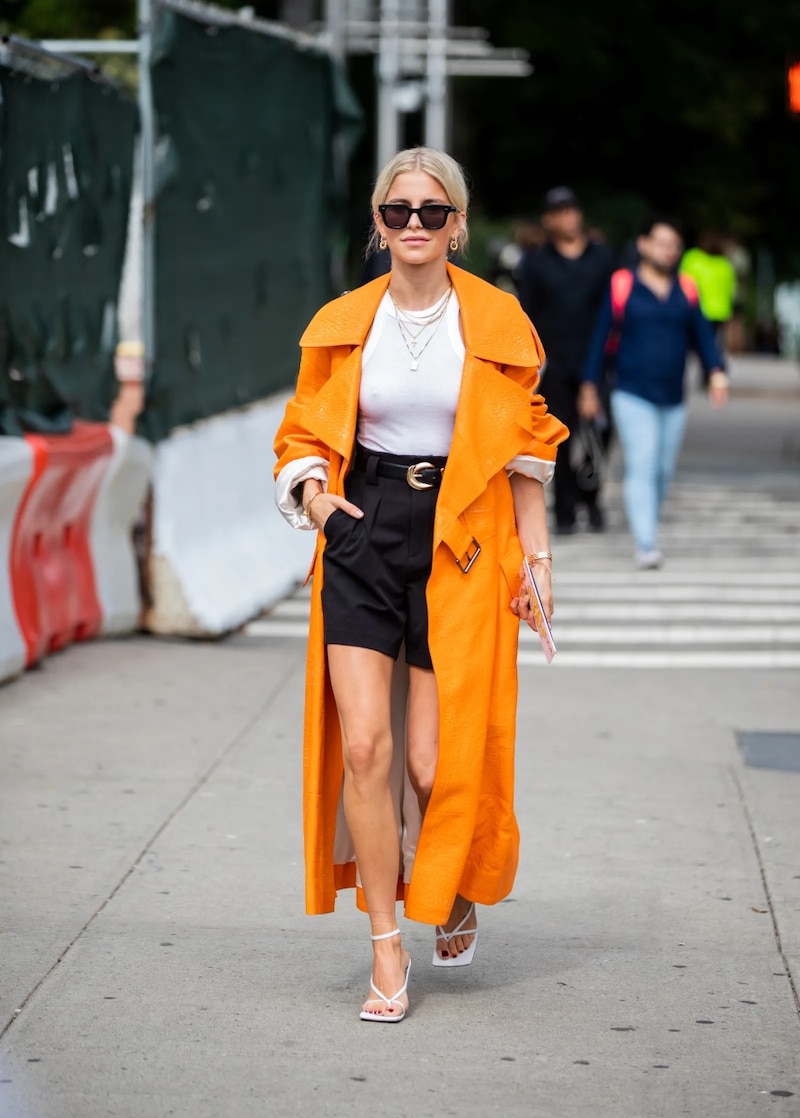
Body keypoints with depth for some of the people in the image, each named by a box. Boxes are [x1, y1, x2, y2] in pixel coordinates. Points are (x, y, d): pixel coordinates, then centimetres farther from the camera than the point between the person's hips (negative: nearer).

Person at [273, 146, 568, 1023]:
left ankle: (460, 888, 31)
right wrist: (312, 489, -8)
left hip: (461, 543, -1)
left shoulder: (497, 323, 1)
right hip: (362, 534, 2)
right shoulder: (341, 325, 5)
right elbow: (304, 433, 13)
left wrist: (538, 557, 1)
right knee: (364, 746, -9)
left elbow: (527, 448, 5)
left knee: (439, 760, -3)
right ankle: (386, 950, 2)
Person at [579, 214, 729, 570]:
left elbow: (703, 336, 9)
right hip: (632, 396, -4)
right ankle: (646, 544, -20)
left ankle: (646, 525, 29)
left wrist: (716, 371, -8)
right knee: (641, 467, -14)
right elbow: (601, 337, 2)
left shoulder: (685, 291, 8)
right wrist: (590, 387, 2)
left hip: (673, 398, 4)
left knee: (663, 471, 10)